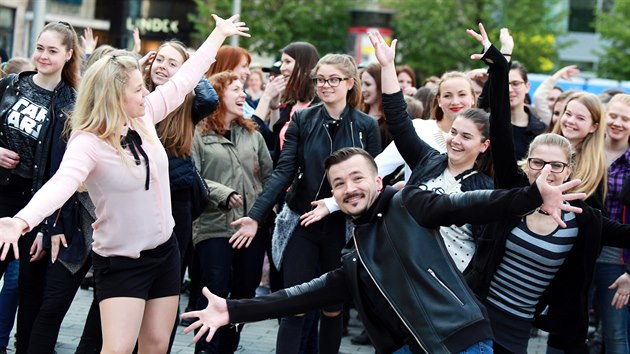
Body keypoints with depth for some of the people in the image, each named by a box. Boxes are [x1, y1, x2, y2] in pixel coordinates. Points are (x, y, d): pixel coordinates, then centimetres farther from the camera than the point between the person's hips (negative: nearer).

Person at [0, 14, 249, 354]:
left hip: (164, 251, 7)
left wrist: (219, 34, 18)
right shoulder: (87, 143, -23)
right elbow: (62, 182, -40)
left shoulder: (144, 117, -4)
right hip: (121, 262, -7)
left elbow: (182, 81, 9)